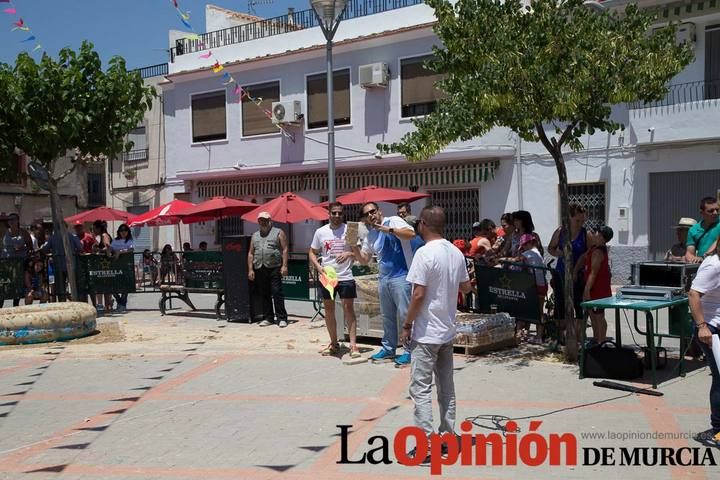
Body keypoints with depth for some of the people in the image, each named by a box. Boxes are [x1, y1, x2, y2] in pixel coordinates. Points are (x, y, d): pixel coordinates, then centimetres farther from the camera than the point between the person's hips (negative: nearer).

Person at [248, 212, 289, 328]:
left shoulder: (278, 233, 6)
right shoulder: (255, 235, 19)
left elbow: (285, 249, -1)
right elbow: (251, 253, 17)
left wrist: (284, 266, -11)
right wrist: (250, 269, 7)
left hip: (274, 268, -4)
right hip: (259, 269, 5)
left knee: (277, 294, -8)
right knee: (264, 295, 6)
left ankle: (282, 318, -4)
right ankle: (268, 318, 14)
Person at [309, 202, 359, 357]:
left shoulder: (349, 230, -3)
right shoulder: (321, 232, 3)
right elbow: (312, 253, 10)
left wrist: (349, 254, -21)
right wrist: (318, 266, -7)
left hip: (345, 276, -3)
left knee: (348, 308, -5)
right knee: (329, 309, 9)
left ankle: (353, 344, -3)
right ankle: (334, 344, 21)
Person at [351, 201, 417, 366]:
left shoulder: (393, 221, -7)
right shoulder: (370, 235, 12)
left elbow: (411, 234, -22)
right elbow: (363, 260, 17)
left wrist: (388, 229, -26)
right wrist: (354, 246, 0)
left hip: (401, 277, -7)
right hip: (383, 279, 7)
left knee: (405, 314, -6)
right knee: (387, 316, 15)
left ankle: (410, 351, 2)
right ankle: (388, 349, 26)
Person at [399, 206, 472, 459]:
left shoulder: (425, 253, -17)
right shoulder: (456, 253, 4)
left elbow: (419, 294, -20)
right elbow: (466, 287, 15)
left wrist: (407, 326, -10)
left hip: (426, 333, -7)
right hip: (448, 331, 8)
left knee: (420, 388, -3)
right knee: (446, 385, 15)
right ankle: (448, 434, 22)